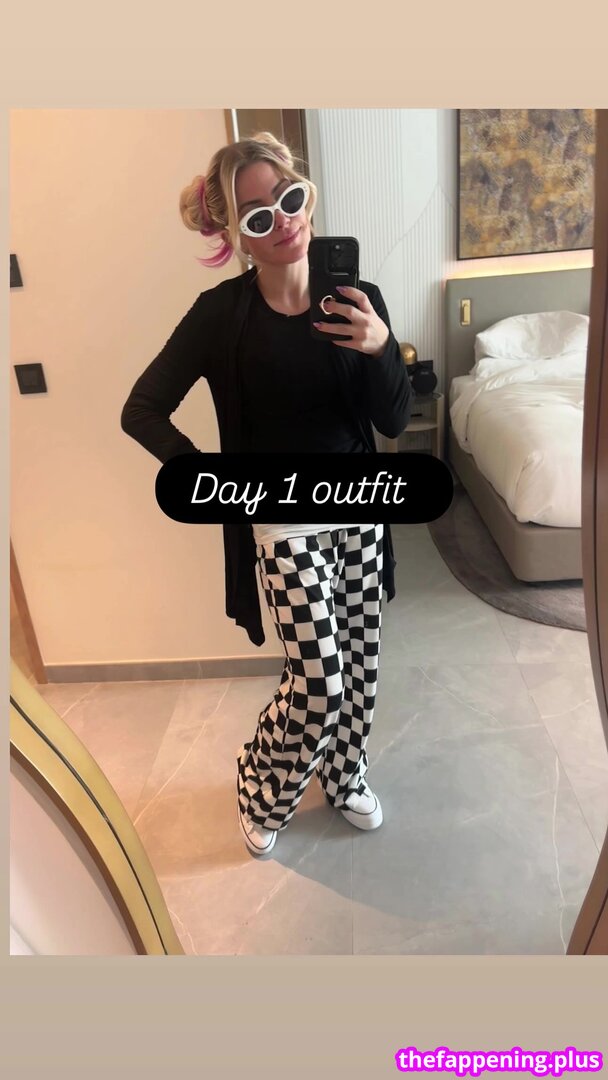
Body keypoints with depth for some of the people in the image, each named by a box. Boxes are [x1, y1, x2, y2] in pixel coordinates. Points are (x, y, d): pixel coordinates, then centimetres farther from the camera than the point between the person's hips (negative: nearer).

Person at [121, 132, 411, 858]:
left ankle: (343, 778, 45)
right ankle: (260, 790, 29)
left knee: (360, 668, 15)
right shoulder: (221, 313, -11)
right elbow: (141, 411, -5)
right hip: (284, 524, -4)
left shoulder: (355, 299, -2)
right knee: (318, 683, -4)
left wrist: (381, 347, -23)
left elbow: (393, 423, -5)